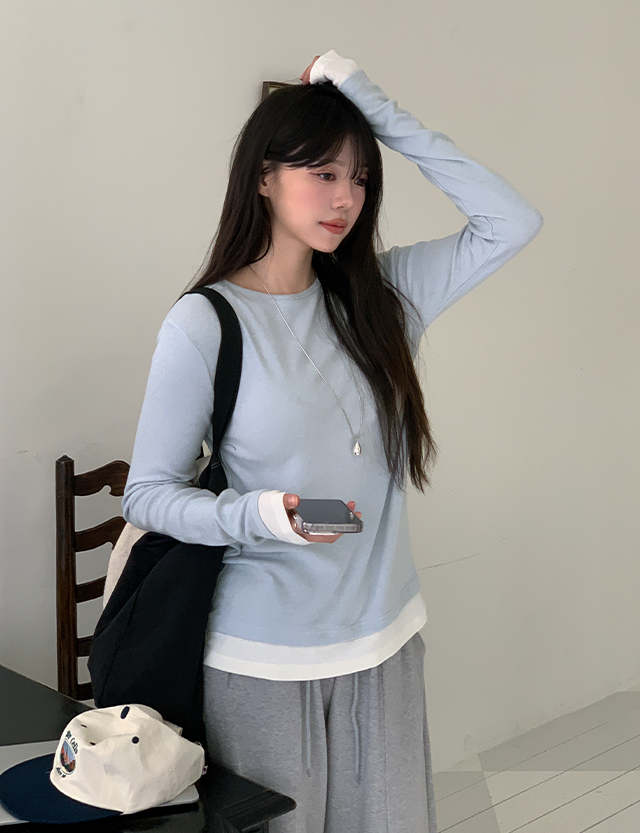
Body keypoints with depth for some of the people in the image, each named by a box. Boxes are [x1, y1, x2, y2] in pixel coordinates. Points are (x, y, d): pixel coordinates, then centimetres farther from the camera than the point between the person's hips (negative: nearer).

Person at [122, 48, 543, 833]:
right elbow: (147, 493, -8)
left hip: (384, 639, 5)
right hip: (262, 657, -4)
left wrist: (381, 111, -9)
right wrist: (258, 516, -28)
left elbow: (512, 222, -5)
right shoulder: (204, 323, -11)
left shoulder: (378, 294, 2)